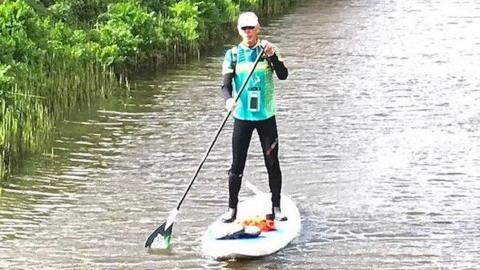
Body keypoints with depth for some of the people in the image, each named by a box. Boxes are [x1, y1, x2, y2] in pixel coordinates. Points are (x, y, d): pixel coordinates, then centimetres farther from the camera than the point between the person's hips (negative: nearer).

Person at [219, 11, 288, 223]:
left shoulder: (267, 50, 0)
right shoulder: (232, 55, 0)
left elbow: (283, 75, -11)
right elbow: (226, 84, -8)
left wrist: (272, 55, -26)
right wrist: (228, 99, -29)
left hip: (266, 116, 0)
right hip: (242, 117, 0)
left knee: (272, 163, 5)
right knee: (237, 165, 2)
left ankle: (276, 208, 16)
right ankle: (232, 209, 12)